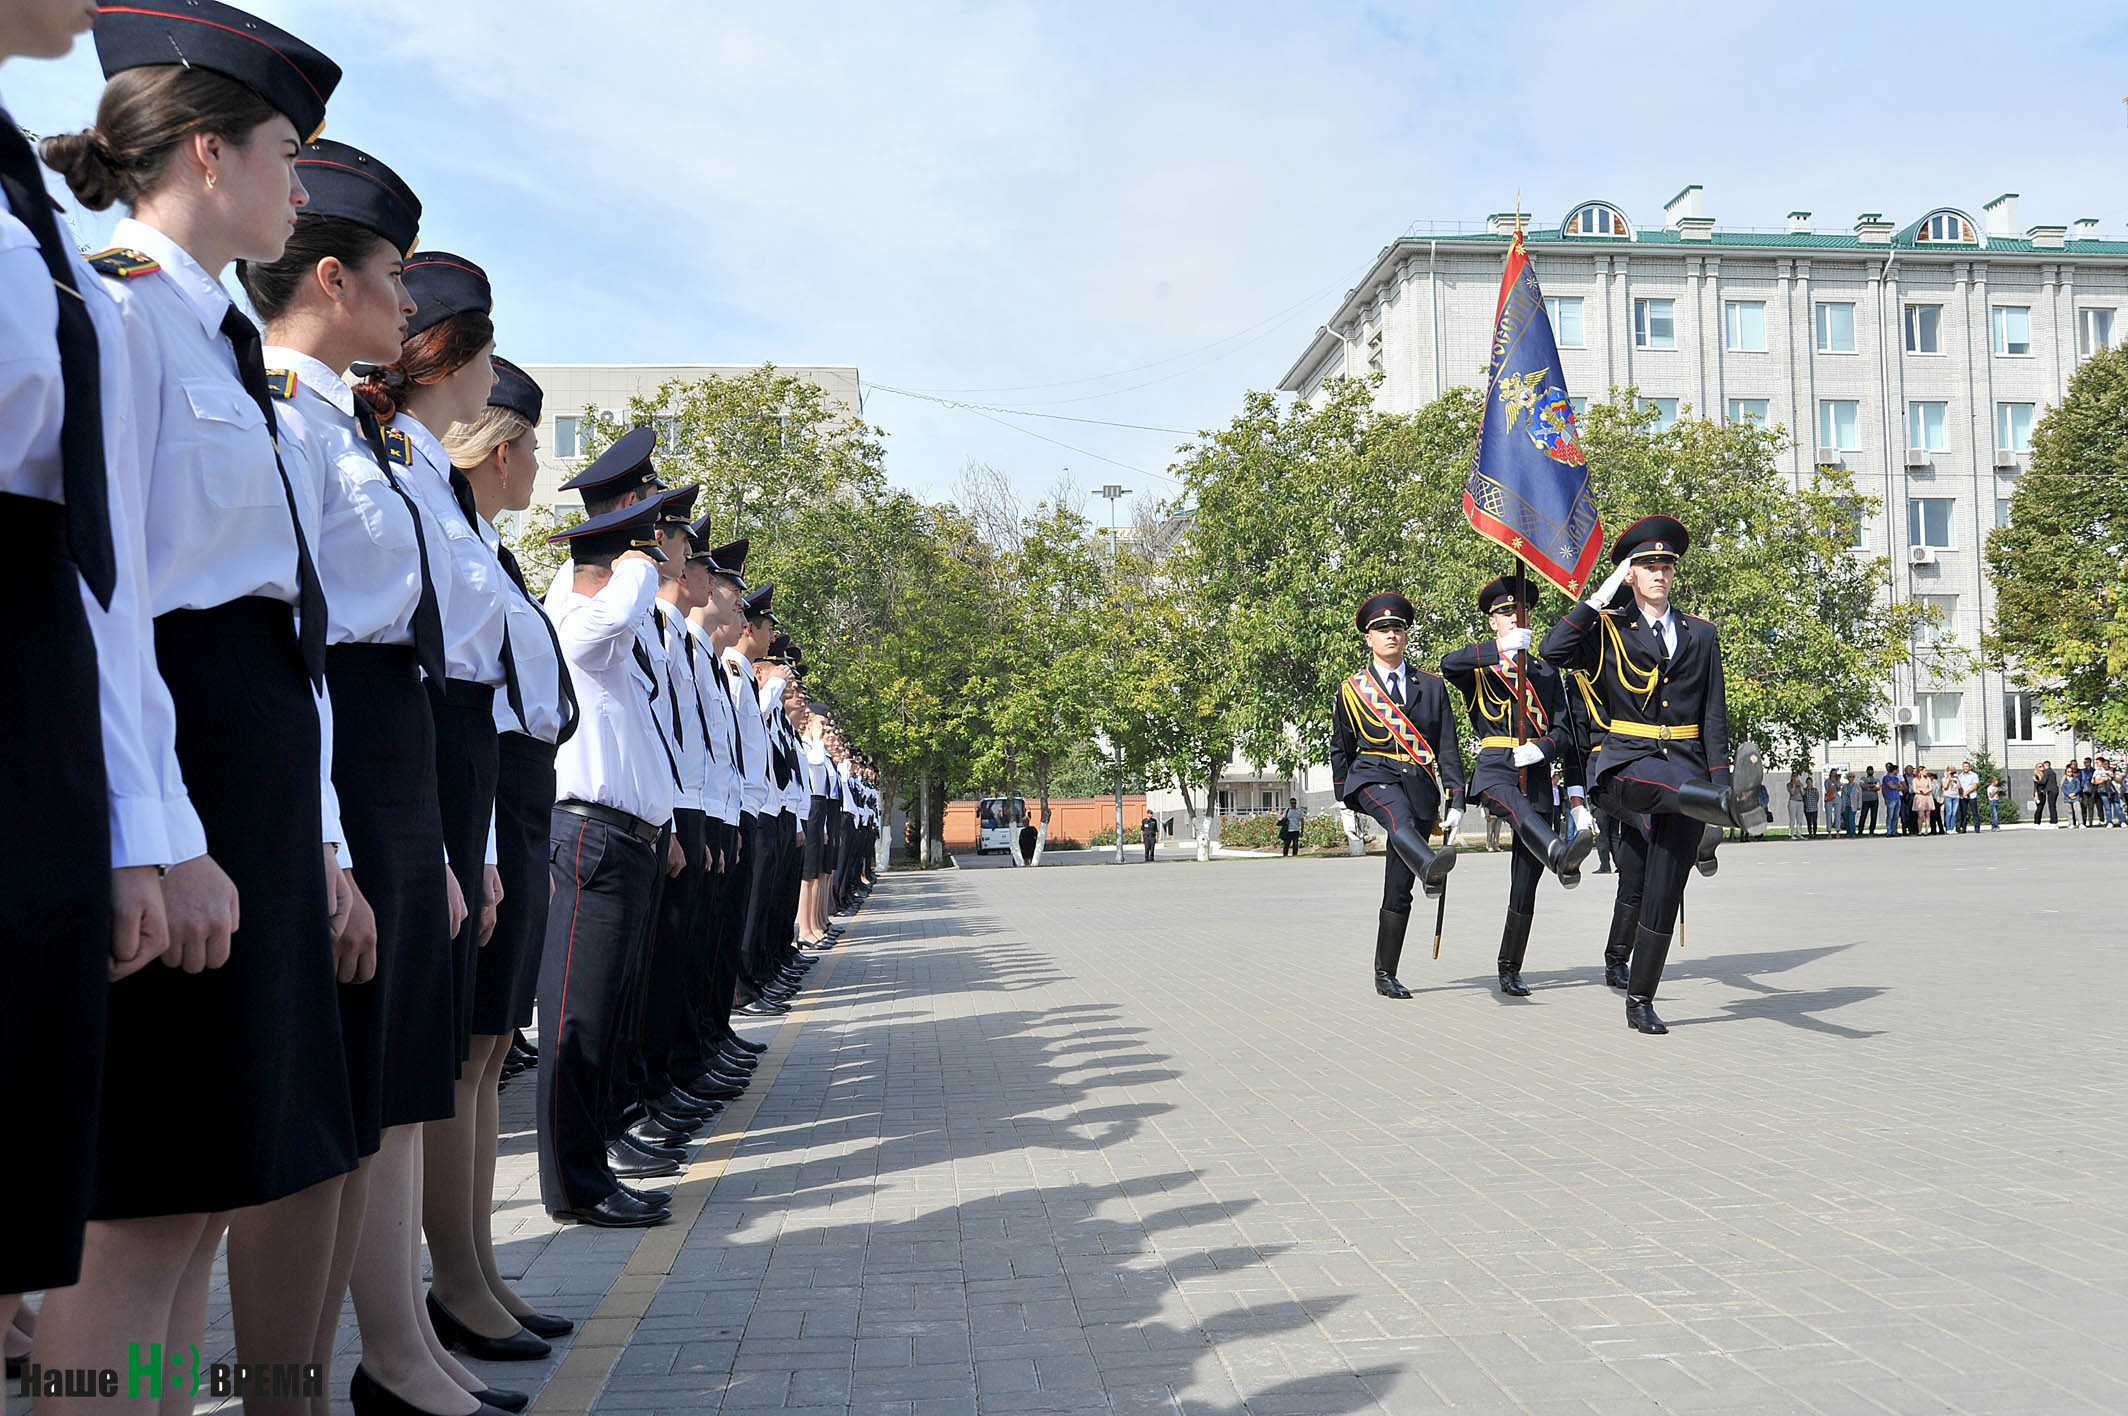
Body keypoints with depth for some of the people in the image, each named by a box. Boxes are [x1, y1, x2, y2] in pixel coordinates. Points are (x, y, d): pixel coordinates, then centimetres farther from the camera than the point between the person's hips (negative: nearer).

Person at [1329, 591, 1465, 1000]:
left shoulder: (1431, 686, 12)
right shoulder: (1352, 690, 9)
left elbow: (1448, 746, 9)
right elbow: (1341, 750, 16)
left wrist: (1455, 799, 1)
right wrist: (1345, 804, 14)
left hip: (1419, 784, 2)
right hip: (1373, 776, -2)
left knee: (1398, 891, 1)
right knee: (1399, 815, -40)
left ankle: (1385, 975, 10)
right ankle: (1429, 867, -72)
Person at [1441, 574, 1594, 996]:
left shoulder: (1546, 672, 20)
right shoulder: (1478, 665, 11)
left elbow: (1565, 731, 12)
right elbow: (1448, 664, -15)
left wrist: (1541, 748, -9)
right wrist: (1502, 649, -24)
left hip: (1538, 774, 3)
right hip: (1494, 769, -3)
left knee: (1525, 887, 1)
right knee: (1519, 807, -41)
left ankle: (1510, 970, 14)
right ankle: (1561, 857, -70)